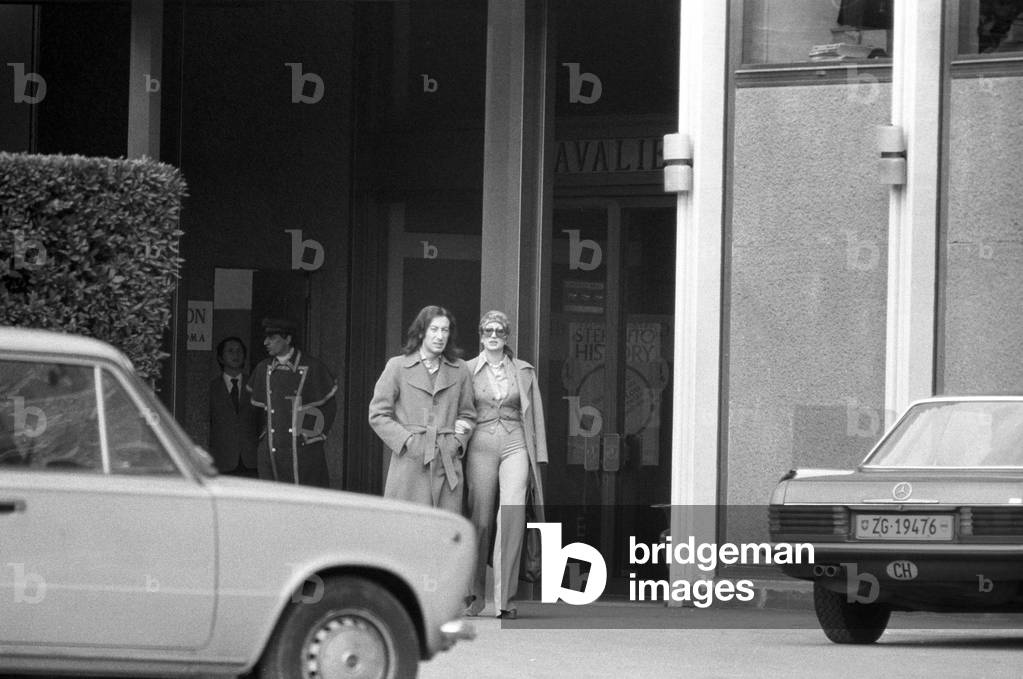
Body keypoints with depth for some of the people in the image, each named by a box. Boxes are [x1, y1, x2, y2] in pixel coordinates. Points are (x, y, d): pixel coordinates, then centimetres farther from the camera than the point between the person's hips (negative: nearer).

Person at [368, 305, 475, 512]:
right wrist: (407, 441, -6)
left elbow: (467, 414, 22)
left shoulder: (459, 370, 13)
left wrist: (457, 441, 4)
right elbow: (377, 415, 4)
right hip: (409, 464, -2)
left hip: (447, 463, 2)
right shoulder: (398, 367, 5)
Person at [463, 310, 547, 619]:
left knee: (512, 513, -16)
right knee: (481, 521, -1)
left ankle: (505, 598, -16)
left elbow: (535, 416, 13)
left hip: (515, 445, 0)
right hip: (481, 446, 0)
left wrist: (537, 456, 8)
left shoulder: (524, 371, 10)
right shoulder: (468, 371, 7)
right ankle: (476, 595, 16)